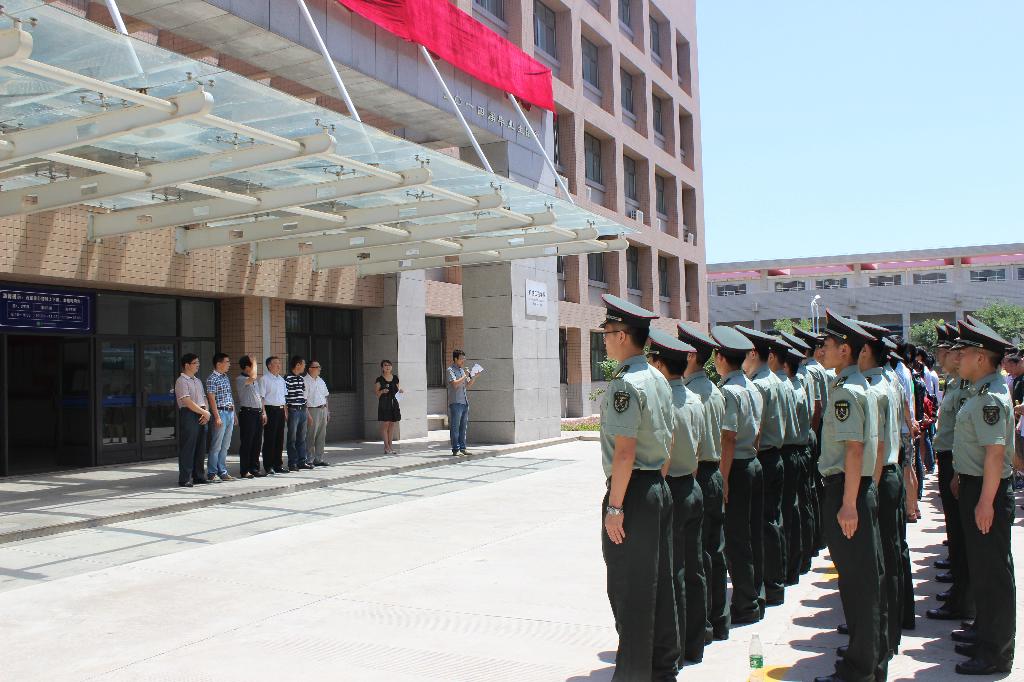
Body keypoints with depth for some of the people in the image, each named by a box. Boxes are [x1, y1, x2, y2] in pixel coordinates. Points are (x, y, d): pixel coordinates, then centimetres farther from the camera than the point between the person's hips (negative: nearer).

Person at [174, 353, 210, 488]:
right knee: (187, 448, -7)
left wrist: (207, 412, -1)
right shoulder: (181, 381, -7)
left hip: (202, 416, 8)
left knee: (200, 447, 10)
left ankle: (198, 476, 17)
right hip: (189, 415, -8)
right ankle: (184, 479, -4)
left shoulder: (197, 381, 20)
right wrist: (204, 412, -10)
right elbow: (188, 402, -14)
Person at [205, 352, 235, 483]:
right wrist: (217, 417, -18)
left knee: (225, 446, 11)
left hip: (230, 413, 8)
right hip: (220, 413, -8)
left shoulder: (226, 378, 16)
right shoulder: (212, 379, -9)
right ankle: (211, 474, 1)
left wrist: (234, 414, 17)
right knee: (216, 446, -5)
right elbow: (212, 399, -14)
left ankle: (223, 472, 16)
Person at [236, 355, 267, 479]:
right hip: (247, 413, -8)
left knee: (257, 442, 10)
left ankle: (254, 468, 17)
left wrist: (263, 412, 15)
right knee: (246, 443, -4)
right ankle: (244, 471, 1)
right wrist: (254, 362, -14)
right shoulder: (240, 379, -8)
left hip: (257, 413, 8)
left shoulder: (255, 380, 18)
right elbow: (252, 377, -29)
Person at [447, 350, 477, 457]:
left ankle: (462, 448, 14)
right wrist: (465, 376, -13)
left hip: (464, 402, 8)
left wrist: (474, 377, 7)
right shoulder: (451, 370, -6)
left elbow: (468, 385, 20)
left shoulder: (462, 370, 18)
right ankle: (455, 450, -3)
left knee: (463, 427, 10)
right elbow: (455, 384, -19)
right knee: (455, 427, -5)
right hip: (455, 403, -8)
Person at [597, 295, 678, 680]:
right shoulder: (659, 379, 11)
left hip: (632, 492, -9)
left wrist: (614, 507, -18)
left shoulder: (625, 383, -17)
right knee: (660, 584, 16)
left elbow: (624, 452, -22)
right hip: (660, 489, 9)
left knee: (628, 590, 1)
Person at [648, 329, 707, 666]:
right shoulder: (695, 400, 8)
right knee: (693, 570, 14)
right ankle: (693, 646, 26)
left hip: (671, 490, -9)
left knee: (671, 575, 0)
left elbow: (663, 459, -19)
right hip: (693, 487, 9)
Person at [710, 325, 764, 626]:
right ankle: (756, 597, 25)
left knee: (735, 539, -1)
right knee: (754, 536, 15)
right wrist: (752, 458, 19)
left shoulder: (729, 391, -16)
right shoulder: (753, 389, 11)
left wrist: (723, 480, -17)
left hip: (736, 469, -9)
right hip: (755, 465, 9)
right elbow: (757, 434, 14)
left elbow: (728, 440, -19)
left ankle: (745, 607, 5)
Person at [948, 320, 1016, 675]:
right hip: (974, 486, 10)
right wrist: (963, 477, 24)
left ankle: (996, 654, 9)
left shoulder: (990, 397, -22)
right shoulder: (981, 393, 10)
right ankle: (984, 632, 35)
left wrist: (986, 501, -25)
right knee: (980, 566, 21)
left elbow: (996, 451, -26)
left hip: (987, 492, -10)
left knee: (993, 572, -1)